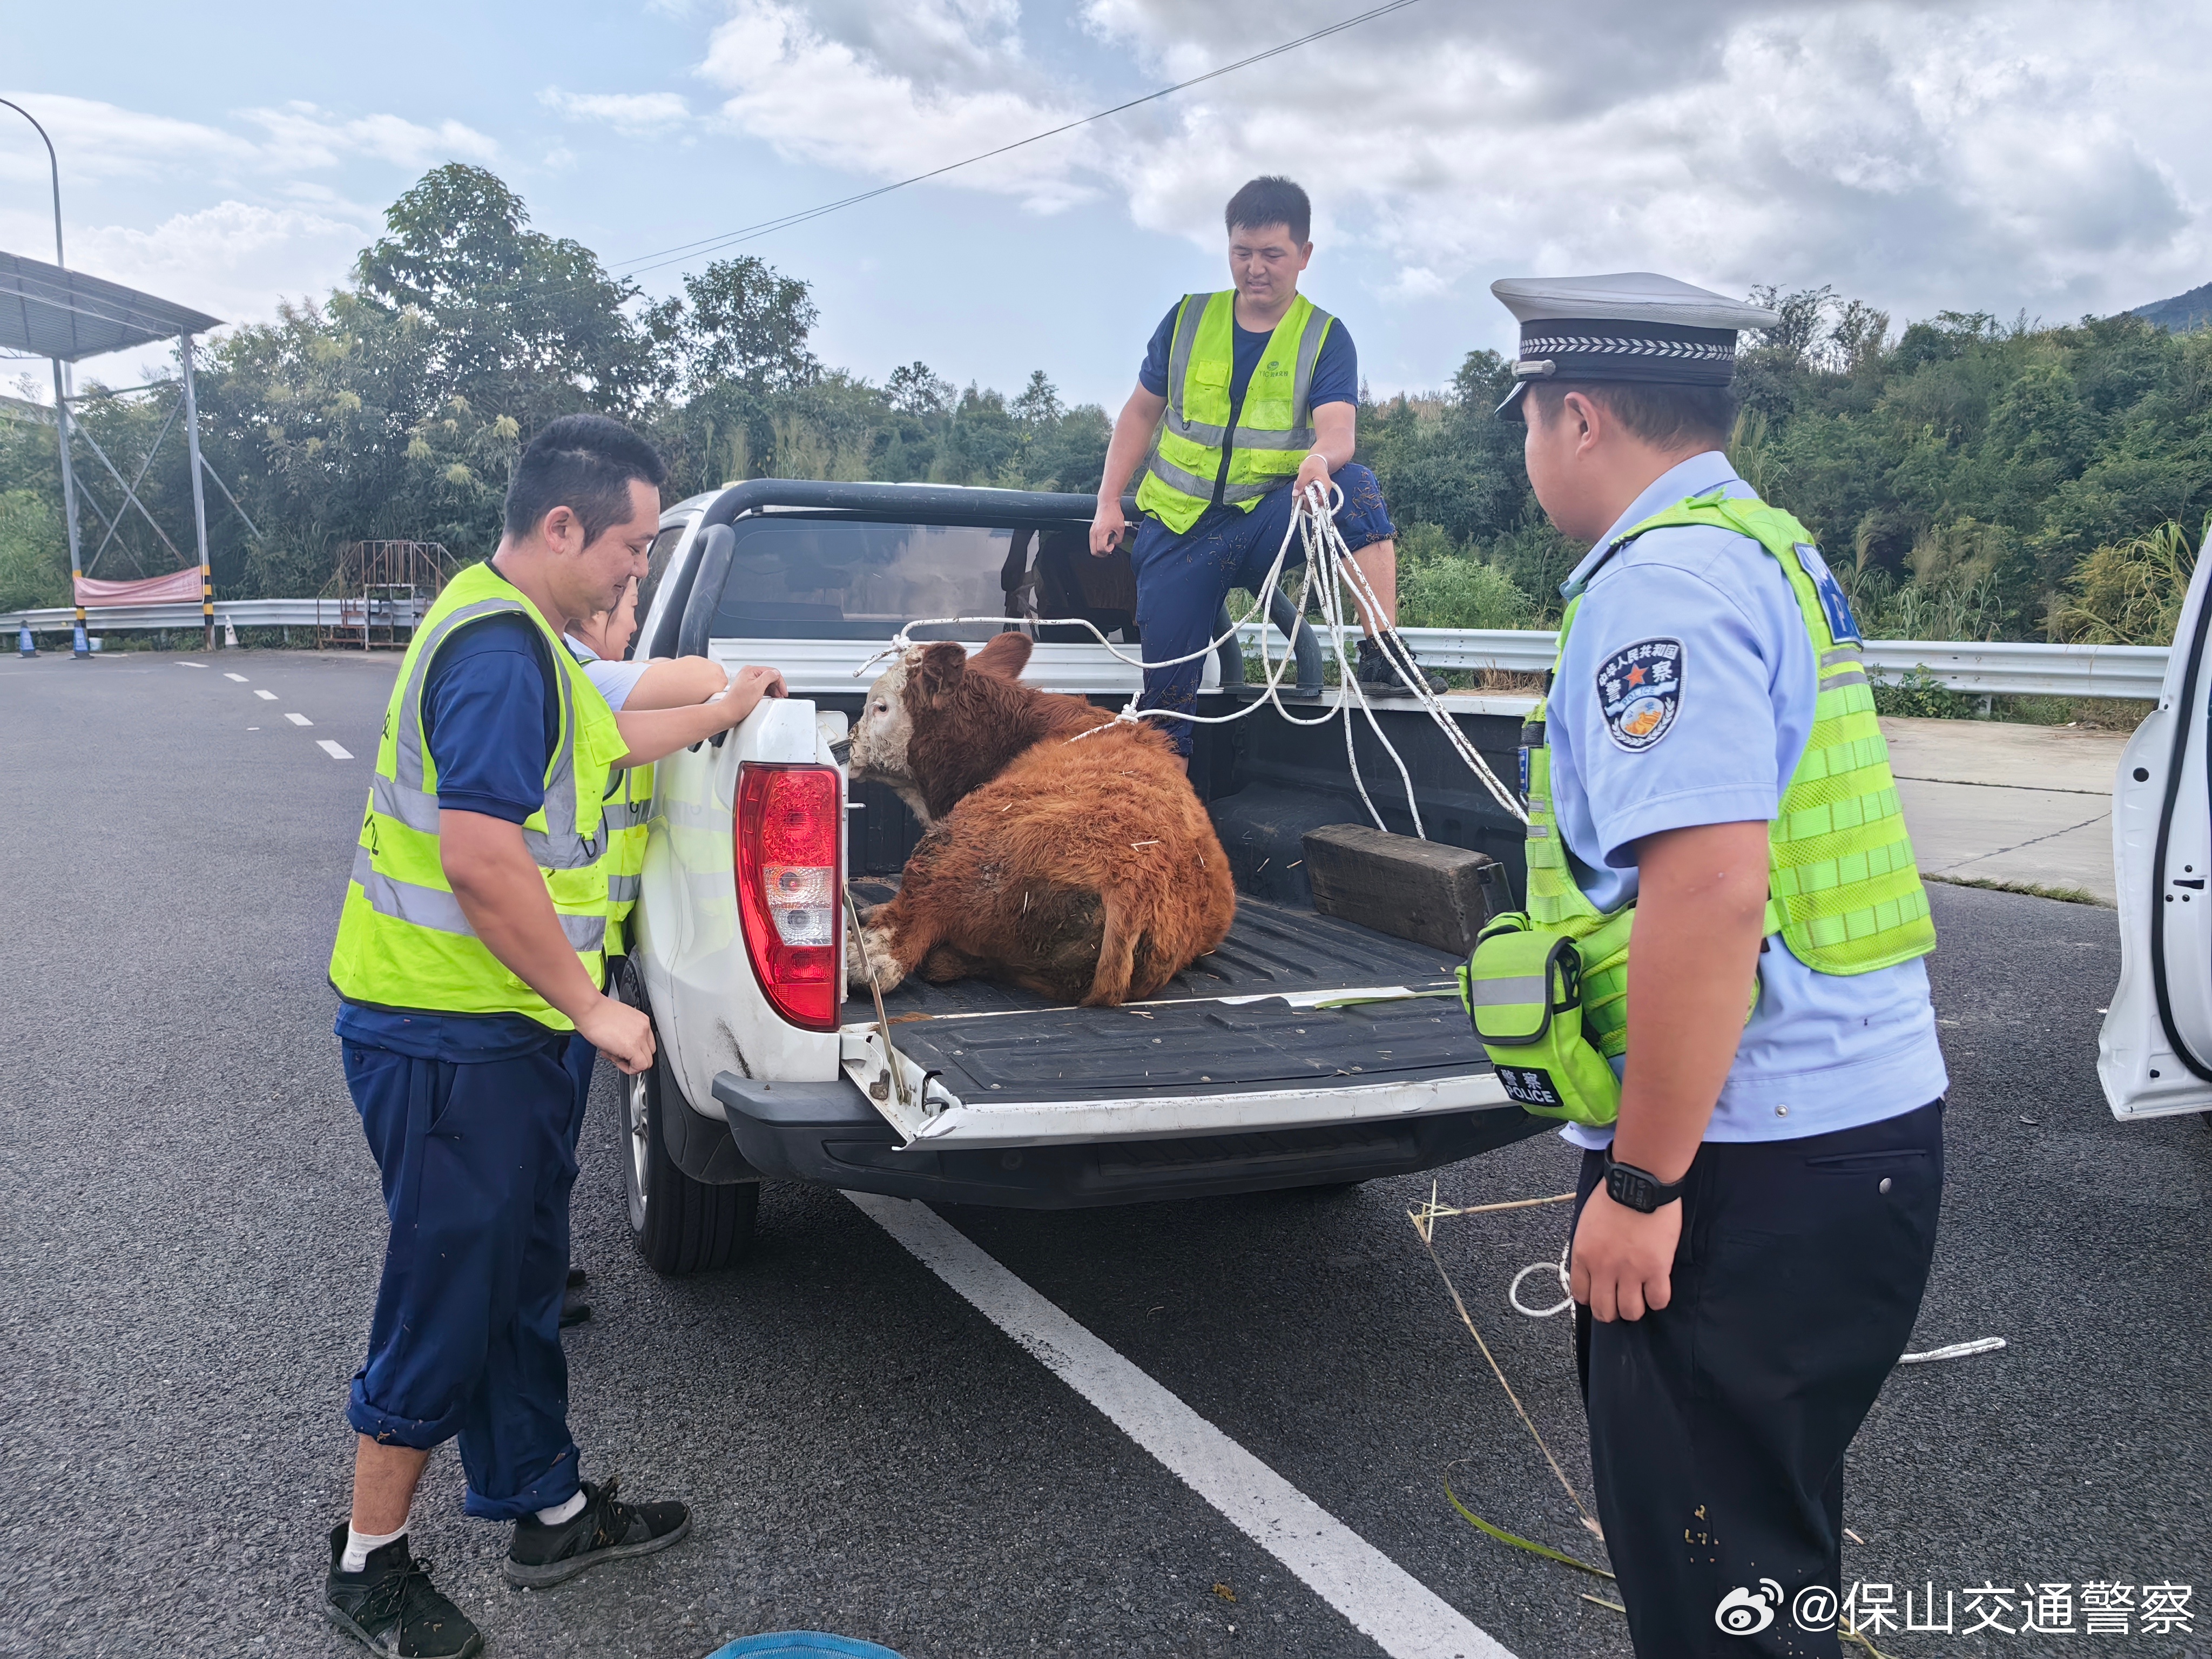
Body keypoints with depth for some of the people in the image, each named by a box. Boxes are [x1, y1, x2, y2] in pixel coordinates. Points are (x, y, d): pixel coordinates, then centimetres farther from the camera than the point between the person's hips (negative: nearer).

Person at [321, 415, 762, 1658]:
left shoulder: (513, 635, 12)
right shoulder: (501, 647, -22)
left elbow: (572, 761, 28)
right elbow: (479, 856, -30)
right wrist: (591, 1006, -22)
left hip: (501, 1031, 10)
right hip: (452, 1041, -10)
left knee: (520, 1284, 19)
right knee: (449, 1299, 5)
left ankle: (549, 1510, 35)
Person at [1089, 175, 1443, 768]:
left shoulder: (1325, 337, -1)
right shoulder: (1188, 319, 6)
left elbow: (1338, 431, -18)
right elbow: (1141, 413, 12)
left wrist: (1321, 460, -42)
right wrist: (1109, 502, 2)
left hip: (1270, 515, -1)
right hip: (1177, 523, 2)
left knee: (1357, 487, -30)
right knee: (1165, 686, -5)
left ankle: (1382, 656, -30)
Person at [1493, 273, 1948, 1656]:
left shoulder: (1662, 583, -16)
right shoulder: (1776, 555, 16)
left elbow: (1711, 891, -26)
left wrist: (1643, 1183, -19)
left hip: (1757, 1165, -10)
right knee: (1755, 1544, 24)